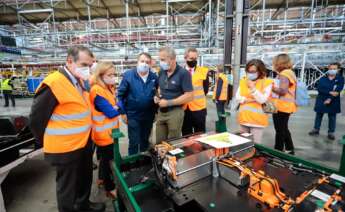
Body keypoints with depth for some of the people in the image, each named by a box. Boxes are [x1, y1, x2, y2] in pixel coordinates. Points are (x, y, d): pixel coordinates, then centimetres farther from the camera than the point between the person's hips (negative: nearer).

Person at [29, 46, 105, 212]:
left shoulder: (80, 82, 4)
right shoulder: (54, 83, -22)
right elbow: (36, 118, -16)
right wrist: (47, 142, -5)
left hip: (84, 142, 9)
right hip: (65, 148, -8)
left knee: (85, 179, 26)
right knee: (68, 187, 14)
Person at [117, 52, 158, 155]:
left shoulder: (154, 77, -3)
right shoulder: (128, 75, -10)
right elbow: (120, 94, -6)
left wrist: (156, 111, 7)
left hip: (149, 115, 3)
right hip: (133, 115, -3)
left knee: (145, 141, 20)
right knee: (134, 142, 5)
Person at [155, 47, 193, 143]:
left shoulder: (183, 73, -14)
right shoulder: (161, 72, 6)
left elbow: (189, 96, -18)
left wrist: (168, 103, -20)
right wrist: (157, 96, -1)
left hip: (175, 112, -6)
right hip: (161, 111, 6)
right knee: (159, 142, 15)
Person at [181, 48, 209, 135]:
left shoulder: (203, 71, 0)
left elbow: (205, 90, 4)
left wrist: (197, 97, 0)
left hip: (199, 108, -1)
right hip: (184, 108, 2)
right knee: (186, 135, 14)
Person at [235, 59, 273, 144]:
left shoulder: (267, 82, -4)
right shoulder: (243, 81, 8)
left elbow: (262, 100, -13)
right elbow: (237, 97, 2)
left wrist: (253, 88, -19)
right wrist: (248, 100, -12)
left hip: (257, 119, -4)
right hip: (244, 117, 4)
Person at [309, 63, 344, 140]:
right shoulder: (323, 79, 2)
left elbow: (338, 90, -11)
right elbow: (319, 89, -10)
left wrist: (330, 99, -19)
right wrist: (330, 92, -22)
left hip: (333, 102, -1)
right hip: (321, 101, 1)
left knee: (332, 117, 6)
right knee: (319, 115, 8)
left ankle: (331, 132, 16)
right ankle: (316, 129, 19)